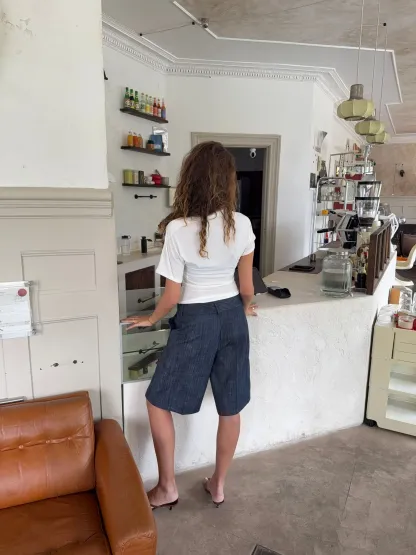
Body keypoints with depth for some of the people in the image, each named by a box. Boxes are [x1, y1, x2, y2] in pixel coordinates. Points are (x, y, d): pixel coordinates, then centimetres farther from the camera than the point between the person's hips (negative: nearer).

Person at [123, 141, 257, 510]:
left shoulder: (178, 229, -17)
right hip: (232, 317, 5)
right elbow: (246, 284, 2)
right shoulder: (242, 224, -6)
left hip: (195, 321, -4)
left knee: (158, 403, 16)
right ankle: (219, 485, 36)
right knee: (230, 408, 18)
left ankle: (167, 488, 28)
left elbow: (173, 295, -13)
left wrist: (151, 319, 6)